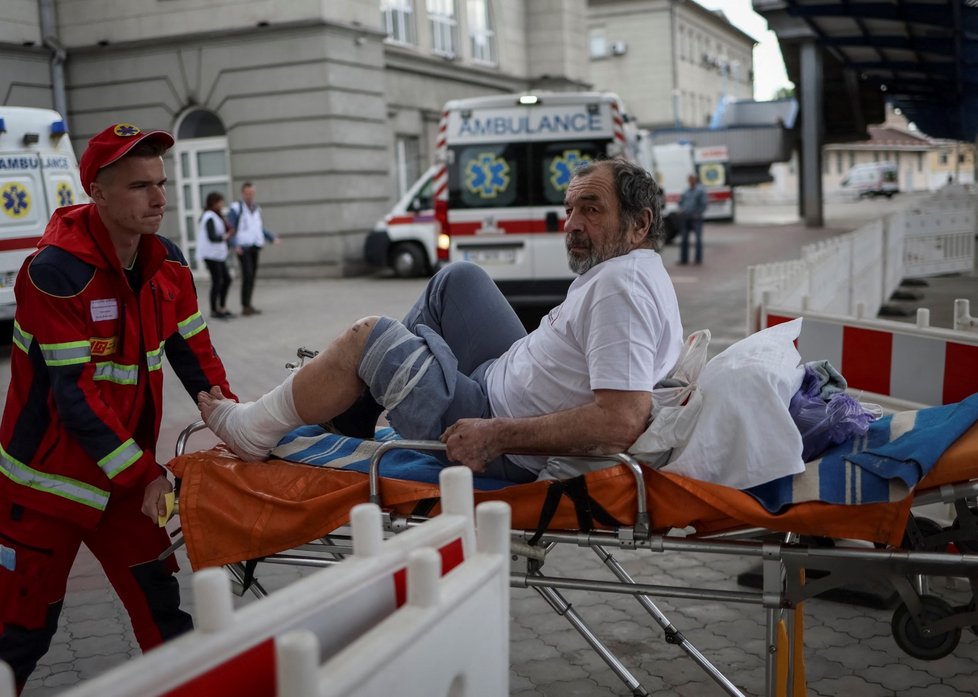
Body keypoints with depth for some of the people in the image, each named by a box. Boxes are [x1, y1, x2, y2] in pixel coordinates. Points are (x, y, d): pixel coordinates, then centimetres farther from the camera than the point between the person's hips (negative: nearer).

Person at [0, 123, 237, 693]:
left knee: (162, 609, 10)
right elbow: (73, 395, -24)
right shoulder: (56, 273, -23)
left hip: (130, 474, 6)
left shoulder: (167, 262, -2)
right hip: (49, 477, -5)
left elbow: (196, 354, 5)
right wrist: (146, 476, -22)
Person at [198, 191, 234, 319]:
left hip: (219, 254, 10)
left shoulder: (216, 216, 14)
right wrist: (225, 236, -10)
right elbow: (212, 237, -24)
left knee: (227, 279, 11)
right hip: (211, 254, -10)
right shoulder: (209, 218, -16)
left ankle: (222, 307, 20)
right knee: (217, 281, -3)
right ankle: (214, 310, 8)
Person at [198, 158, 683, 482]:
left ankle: (251, 430, 22)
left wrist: (496, 436, -31)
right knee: (458, 279, 17)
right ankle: (350, 400, 28)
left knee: (369, 337, -1)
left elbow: (622, 422, -37)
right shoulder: (645, 271, 7)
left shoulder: (620, 286, -25)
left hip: (507, 457, -10)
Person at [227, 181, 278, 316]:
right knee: (247, 275, -13)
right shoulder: (236, 208, -5)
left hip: (255, 247, 6)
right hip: (242, 247, -6)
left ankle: (248, 305, 12)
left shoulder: (257, 209, 13)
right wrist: (235, 245, -22)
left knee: (252, 276, 5)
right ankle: (245, 306, -9)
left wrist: (272, 238, 5)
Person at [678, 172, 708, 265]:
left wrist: (697, 214, -15)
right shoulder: (686, 191, 15)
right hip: (686, 218, 6)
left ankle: (699, 259, 1)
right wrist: (681, 209, 4)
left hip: (696, 218, -6)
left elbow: (703, 204, -9)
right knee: (684, 239, 6)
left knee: (698, 239, -3)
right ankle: (684, 259, 12)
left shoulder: (701, 190, -4)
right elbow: (680, 201, 23)